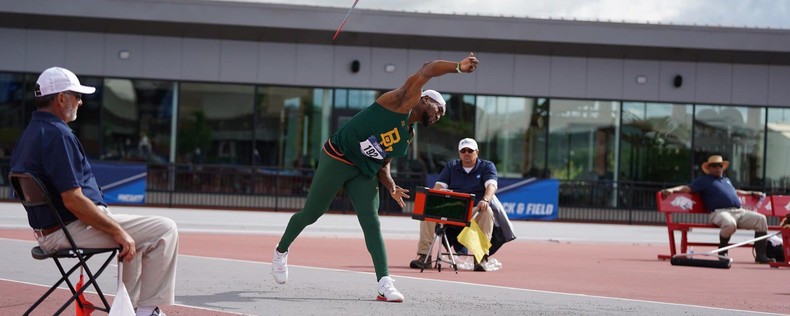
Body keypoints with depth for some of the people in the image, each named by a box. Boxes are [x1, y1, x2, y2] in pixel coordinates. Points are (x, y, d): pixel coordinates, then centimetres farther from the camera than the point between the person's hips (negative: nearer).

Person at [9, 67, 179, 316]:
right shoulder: (58, 134, -19)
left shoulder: (28, 135, 13)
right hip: (70, 229, -11)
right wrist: (117, 231, -18)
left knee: (131, 237, 31)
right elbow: (73, 200, -25)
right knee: (165, 230, -7)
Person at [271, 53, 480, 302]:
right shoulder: (403, 101, -11)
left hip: (364, 172, 8)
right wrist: (458, 67, -32)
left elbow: (383, 163, 14)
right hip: (337, 159, -8)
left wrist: (391, 188, -3)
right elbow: (427, 71, -22)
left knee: (372, 224, -6)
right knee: (311, 214, 5)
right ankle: (281, 252, 30)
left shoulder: (407, 137, 12)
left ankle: (385, 284, -13)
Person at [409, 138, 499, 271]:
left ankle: (481, 257, -40)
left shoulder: (487, 166, 8)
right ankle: (424, 255, -26)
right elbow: (439, 185, 6)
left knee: (487, 212, -36)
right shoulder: (451, 166, 17)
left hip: (475, 211, -2)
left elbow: (491, 185, -11)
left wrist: (485, 200, -33)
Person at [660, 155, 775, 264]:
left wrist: (752, 193, 54)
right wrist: (672, 190, -16)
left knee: (761, 219, -7)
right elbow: (688, 188, 1)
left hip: (739, 211, 7)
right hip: (720, 212, -7)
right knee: (730, 223, -41)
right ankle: (722, 253, -16)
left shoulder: (726, 180, 34)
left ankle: (760, 255, -7)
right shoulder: (704, 180, 11)